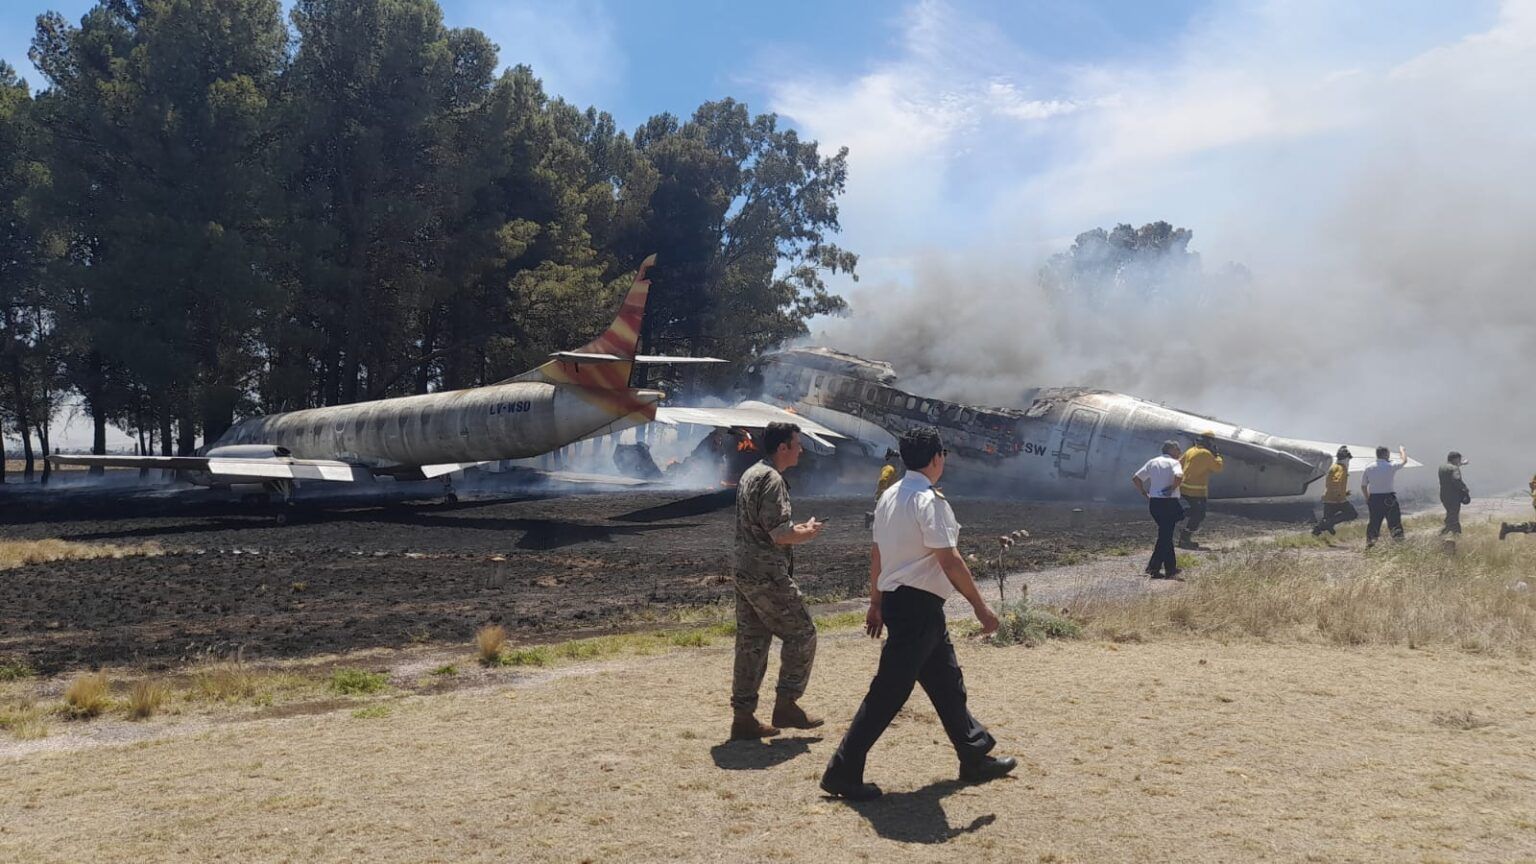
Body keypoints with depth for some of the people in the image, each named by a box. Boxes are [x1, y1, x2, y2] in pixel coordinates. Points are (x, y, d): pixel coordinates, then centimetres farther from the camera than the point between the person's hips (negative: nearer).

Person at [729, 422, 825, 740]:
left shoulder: (749, 475, 16)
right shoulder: (772, 479, -16)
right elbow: (779, 533, -21)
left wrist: (797, 530, 17)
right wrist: (808, 533, -3)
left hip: (745, 572, 10)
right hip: (768, 576, -10)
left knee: (751, 643, 11)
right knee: (801, 634, 3)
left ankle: (743, 717, 14)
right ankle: (786, 705, 7)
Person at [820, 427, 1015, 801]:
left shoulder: (889, 496, 10)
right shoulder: (929, 501, -17)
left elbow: (877, 554, 14)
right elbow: (950, 562, -19)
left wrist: (876, 603, 20)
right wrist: (980, 606, -12)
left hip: (896, 601, 10)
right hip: (919, 606, -10)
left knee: (946, 681, 19)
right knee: (889, 691, -3)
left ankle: (975, 758, 33)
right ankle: (843, 772, 2)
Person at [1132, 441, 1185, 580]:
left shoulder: (1152, 462, 12)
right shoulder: (1174, 463, -5)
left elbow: (1135, 479, 11)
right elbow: (1179, 476, -27)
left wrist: (1145, 494, 14)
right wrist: (1172, 489, -13)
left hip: (1154, 502, 6)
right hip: (1169, 502, -6)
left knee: (1166, 534, 19)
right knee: (1165, 536, 1)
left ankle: (1171, 568, 22)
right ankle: (1154, 568, -1)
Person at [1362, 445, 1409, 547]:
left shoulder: (1369, 469, 2)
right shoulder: (1391, 466, -6)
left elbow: (1363, 486, 6)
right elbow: (1404, 461, 14)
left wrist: (1368, 499, 18)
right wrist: (1402, 450, 34)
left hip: (1374, 498, 3)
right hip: (1389, 498, -3)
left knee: (1374, 521, 11)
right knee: (1394, 520, 1)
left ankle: (1369, 542, 12)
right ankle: (1399, 540, -4)